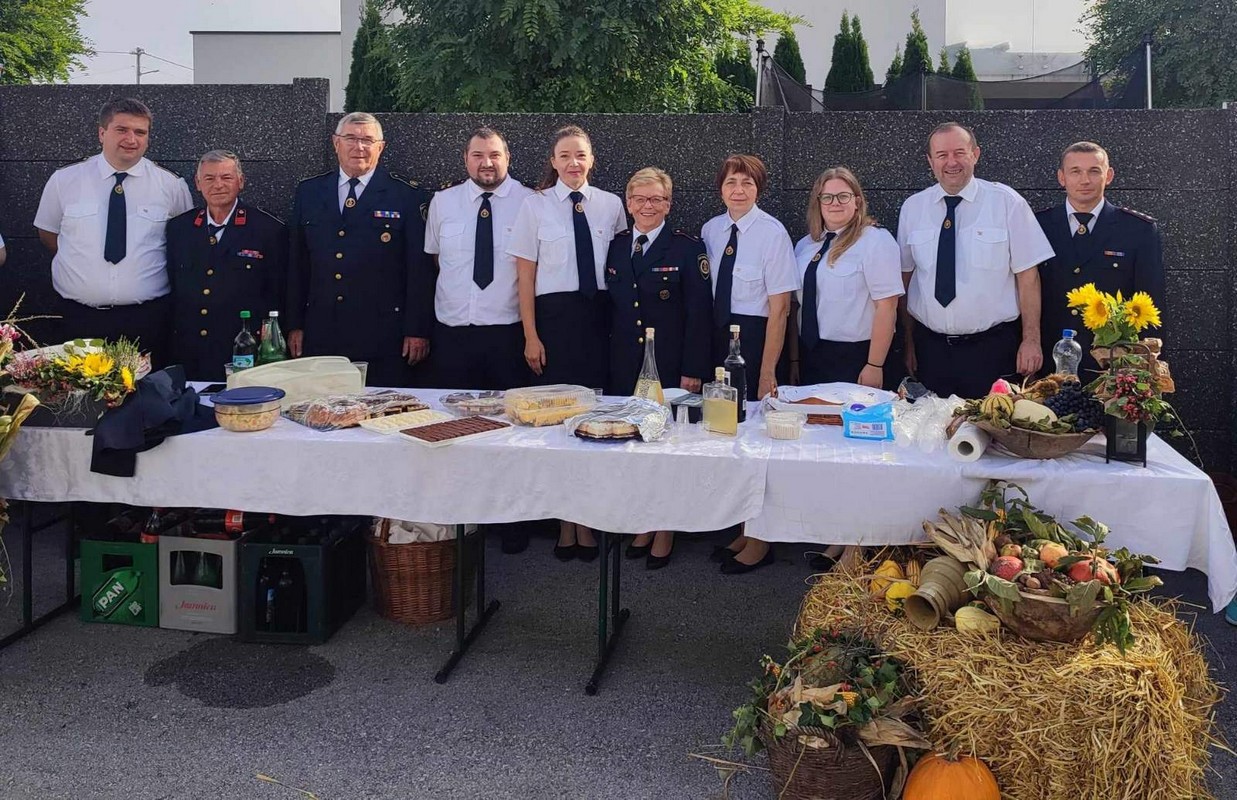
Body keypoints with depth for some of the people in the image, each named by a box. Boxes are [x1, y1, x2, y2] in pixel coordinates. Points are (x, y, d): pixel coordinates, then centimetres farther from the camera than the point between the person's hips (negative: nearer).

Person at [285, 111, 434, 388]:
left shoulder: (408, 197, 0)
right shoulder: (308, 192, 11)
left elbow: (421, 269, -3)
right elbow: (296, 263, 13)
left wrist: (418, 331, -6)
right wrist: (295, 325, 9)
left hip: (384, 338, -3)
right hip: (320, 334, 3)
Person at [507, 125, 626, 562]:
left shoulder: (611, 205, 7)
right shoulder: (535, 205, 2)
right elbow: (525, 275, 0)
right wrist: (531, 336, -4)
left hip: (600, 316, 2)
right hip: (554, 315, -1)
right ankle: (565, 521, 13)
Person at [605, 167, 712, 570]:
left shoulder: (688, 248, -4)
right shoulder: (615, 246, 9)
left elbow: (699, 312, -7)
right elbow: (609, 306, 11)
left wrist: (692, 370, -12)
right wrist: (603, 361, 6)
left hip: (669, 367, -4)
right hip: (622, 366, 4)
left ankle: (665, 531, 18)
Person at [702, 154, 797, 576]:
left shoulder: (773, 233, -11)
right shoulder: (710, 230, 5)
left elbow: (779, 308, -12)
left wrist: (768, 371, -14)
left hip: (756, 339, -5)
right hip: (717, 339, 5)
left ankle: (762, 539, 17)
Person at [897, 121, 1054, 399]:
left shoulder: (1007, 202, -3)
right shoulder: (912, 208, 4)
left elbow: (1027, 275, -5)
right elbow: (905, 279, 7)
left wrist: (1031, 340, -8)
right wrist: (909, 343, 8)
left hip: (992, 348, -2)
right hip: (930, 348, 2)